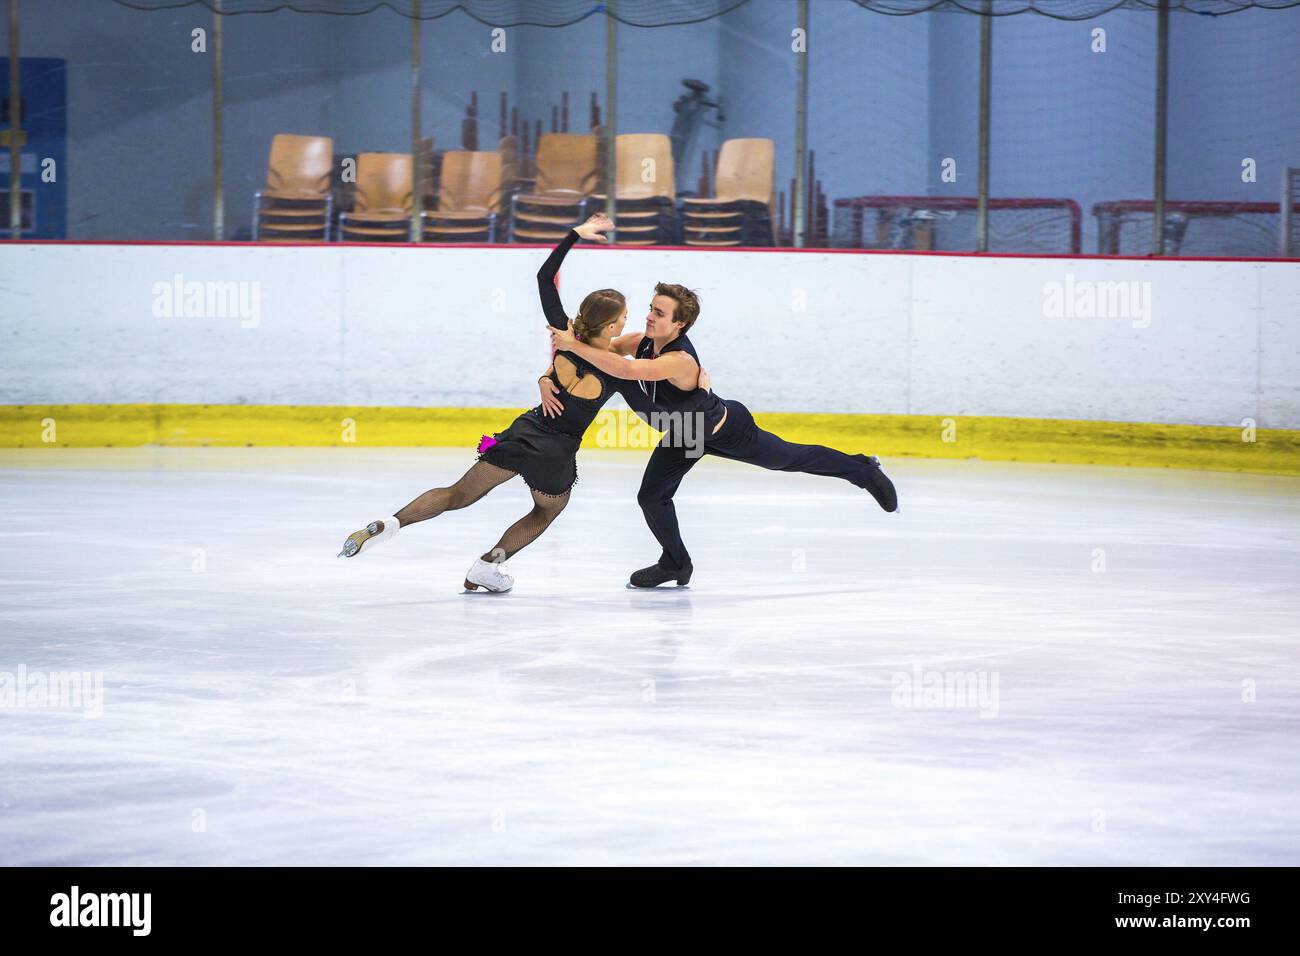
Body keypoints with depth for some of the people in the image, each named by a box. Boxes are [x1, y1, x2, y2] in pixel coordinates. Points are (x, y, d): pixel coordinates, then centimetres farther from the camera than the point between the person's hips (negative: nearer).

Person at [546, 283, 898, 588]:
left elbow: (625, 370, -60)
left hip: (729, 430, -7)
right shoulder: (643, 342, -22)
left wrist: (574, 345, -59)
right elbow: (604, 351, -15)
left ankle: (862, 469, 40)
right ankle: (676, 565, 24)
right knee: (651, 497, 0)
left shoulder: (680, 360, -46)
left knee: (791, 459, 15)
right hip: (685, 434, 7)